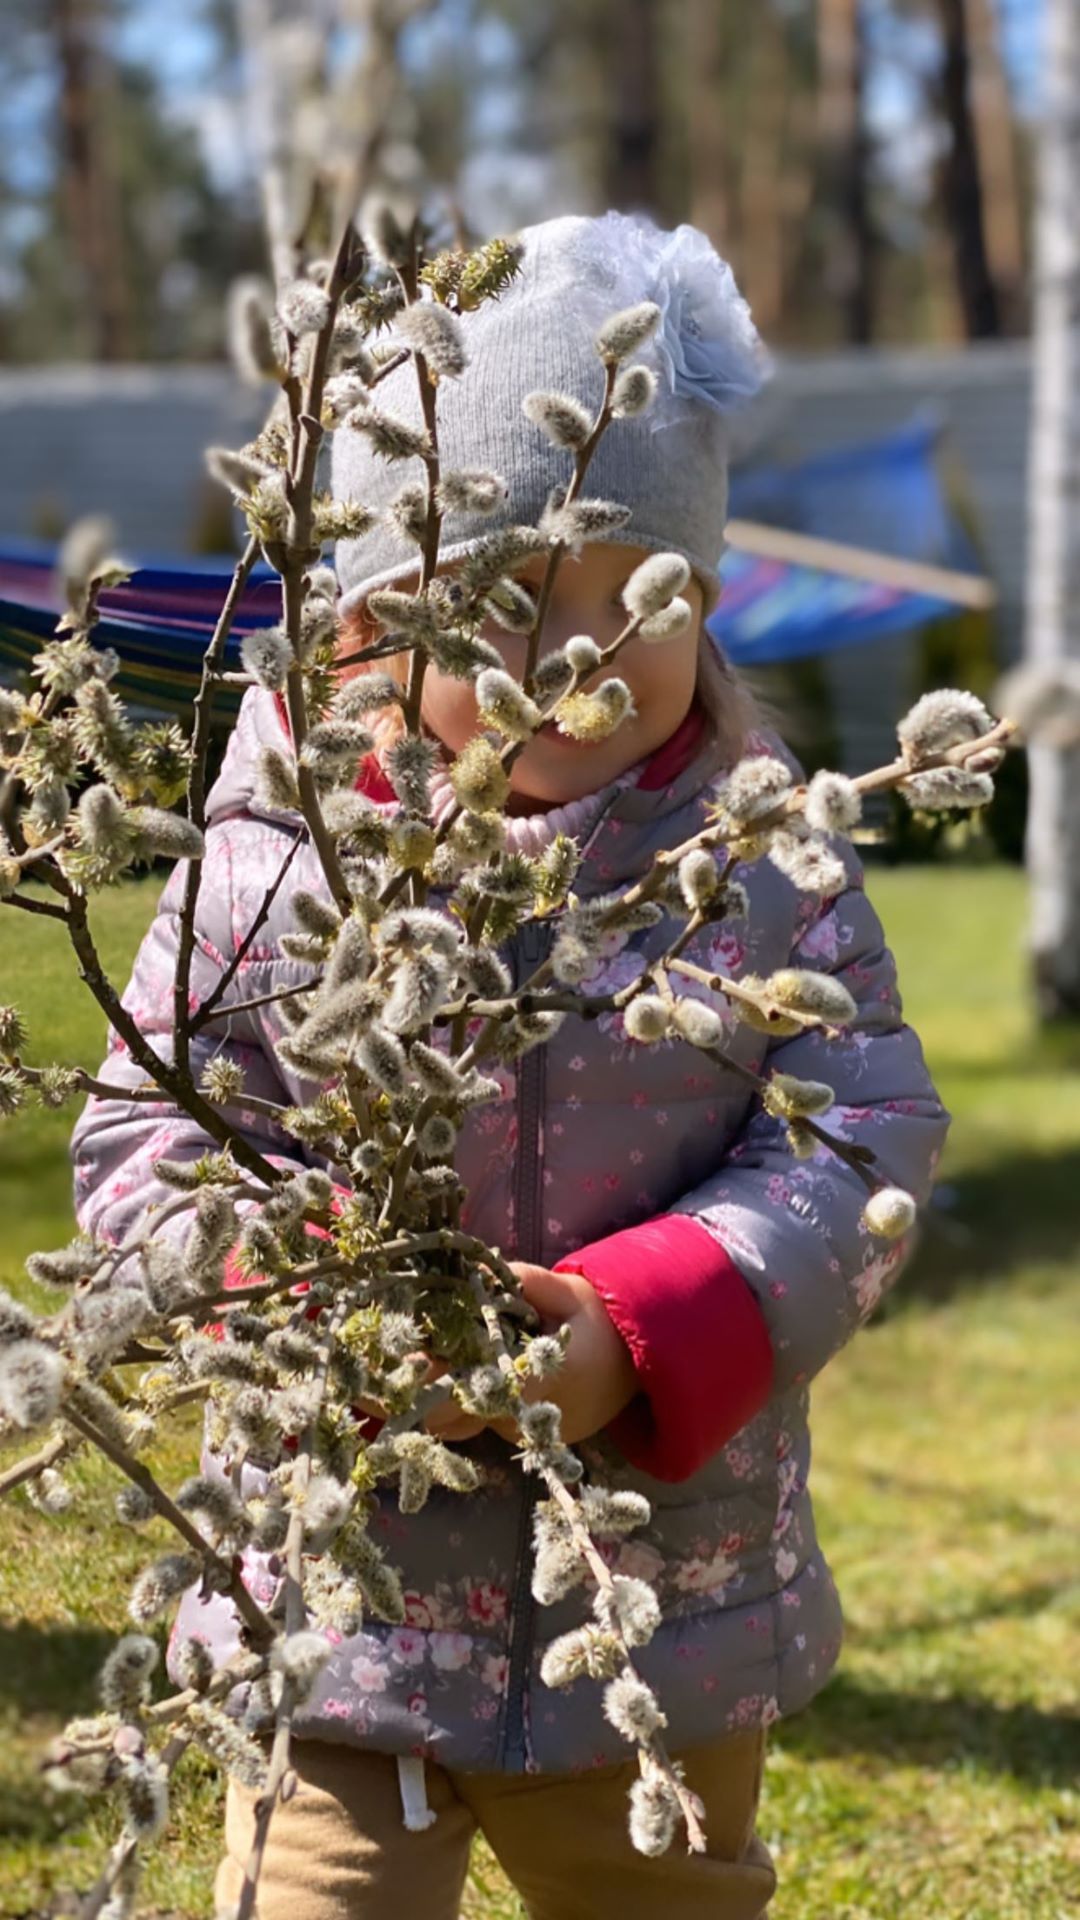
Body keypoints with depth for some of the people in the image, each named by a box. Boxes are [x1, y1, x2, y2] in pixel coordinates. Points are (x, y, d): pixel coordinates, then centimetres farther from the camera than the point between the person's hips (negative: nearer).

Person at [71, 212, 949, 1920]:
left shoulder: (756, 849, -6)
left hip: (678, 1603, 2)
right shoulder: (276, 860, -9)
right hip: (344, 1607, -2)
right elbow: (145, 1141, -6)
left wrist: (643, 1333, -24)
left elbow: (867, 1127, -9)